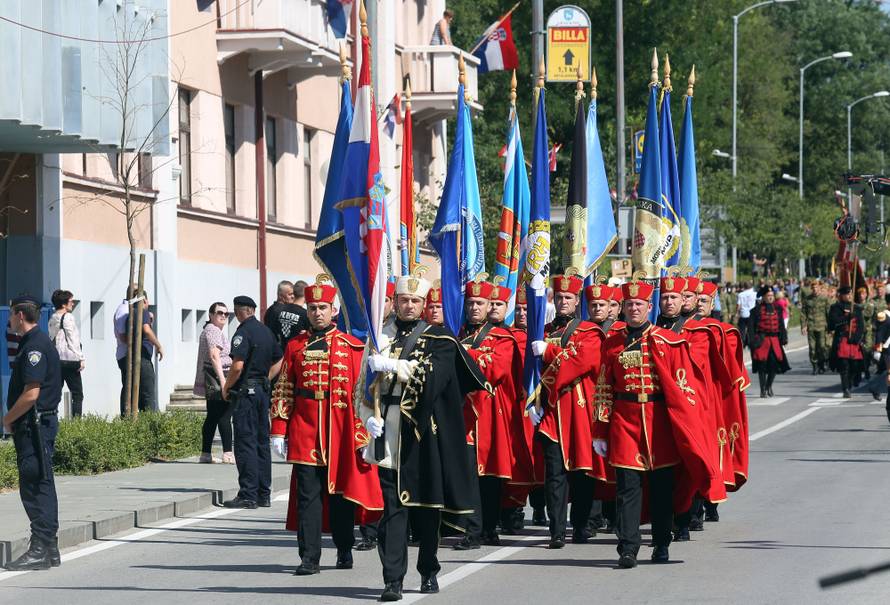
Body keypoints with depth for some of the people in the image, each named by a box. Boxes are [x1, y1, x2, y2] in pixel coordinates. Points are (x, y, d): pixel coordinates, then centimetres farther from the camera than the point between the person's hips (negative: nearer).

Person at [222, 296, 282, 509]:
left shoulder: (243, 332, -13)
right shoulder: (266, 331, 12)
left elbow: (238, 366, -21)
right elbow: (279, 362, 19)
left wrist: (226, 388, -8)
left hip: (245, 392, -8)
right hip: (263, 391, 8)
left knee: (245, 443, -7)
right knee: (262, 442, 11)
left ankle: (248, 495, -9)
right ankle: (263, 495, 14)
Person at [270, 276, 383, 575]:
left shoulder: (351, 346, 3)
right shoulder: (295, 346, 8)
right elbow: (283, 391, 8)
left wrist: (363, 434, -5)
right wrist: (278, 431, 2)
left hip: (340, 435, -1)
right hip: (304, 433, 1)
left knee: (341, 493, 8)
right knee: (307, 494, -2)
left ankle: (345, 550, 25)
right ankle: (309, 558, -1)